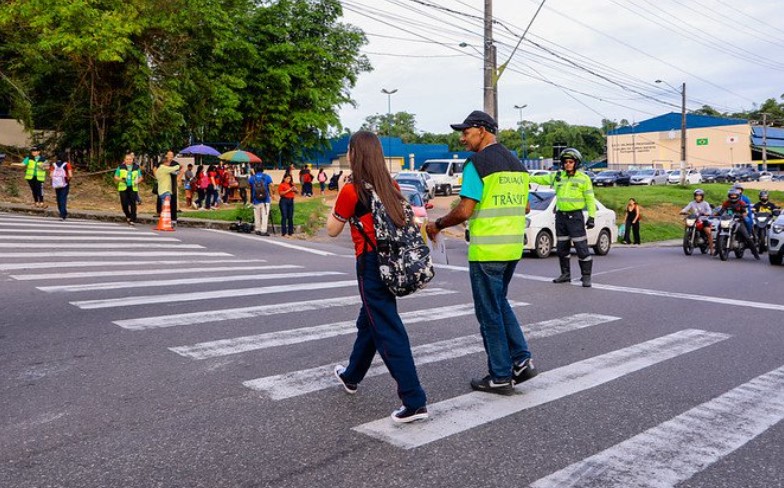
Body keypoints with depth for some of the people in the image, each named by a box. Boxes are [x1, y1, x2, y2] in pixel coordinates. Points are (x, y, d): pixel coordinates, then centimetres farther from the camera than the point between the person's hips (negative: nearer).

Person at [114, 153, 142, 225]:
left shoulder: (136, 167, 9)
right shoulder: (121, 167, 7)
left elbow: (140, 177, 16)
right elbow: (115, 177, 10)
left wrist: (137, 181, -5)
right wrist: (121, 179, -11)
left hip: (133, 188, 0)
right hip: (123, 188, 0)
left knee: (133, 204, -5)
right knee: (124, 203, -4)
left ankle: (132, 219, -1)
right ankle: (128, 216, 22)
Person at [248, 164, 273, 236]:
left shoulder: (252, 177, 1)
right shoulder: (267, 177, -3)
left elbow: (249, 185, 17)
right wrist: (271, 195, 3)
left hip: (256, 200, 2)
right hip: (265, 200, -2)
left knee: (257, 216, 11)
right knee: (265, 215, -1)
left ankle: (257, 230, 17)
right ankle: (263, 230, -7)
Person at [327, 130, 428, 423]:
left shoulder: (351, 191, -11)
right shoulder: (390, 187, 7)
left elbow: (332, 230, 0)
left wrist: (336, 203, 11)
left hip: (371, 264, -8)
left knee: (388, 332, -5)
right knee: (368, 321, 23)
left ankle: (414, 402, -6)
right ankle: (352, 376, 44)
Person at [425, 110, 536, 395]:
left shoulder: (477, 163, -13)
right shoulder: (517, 163, 12)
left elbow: (464, 211, -18)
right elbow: (524, 206, 18)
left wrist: (437, 225, -2)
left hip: (487, 250, -8)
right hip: (513, 246, 8)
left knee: (489, 313, 3)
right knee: (500, 304, 22)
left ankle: (501, 377, 12)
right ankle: (521, 361, 17)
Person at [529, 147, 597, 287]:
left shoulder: (583, 178, -3)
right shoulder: (557, 176, 8)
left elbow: (590, 199, -4)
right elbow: (541, 179, 19)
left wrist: (591, 217, -10)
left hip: (575, 216, -5)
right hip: (560, 215, 5)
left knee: (581, 247, -8)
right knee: (561, 248, 10)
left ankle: (586, 276, -1)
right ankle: (565, 274, 21)